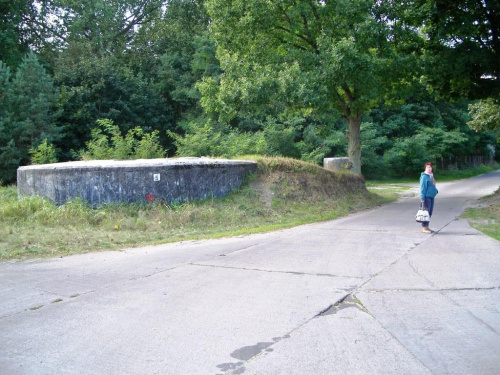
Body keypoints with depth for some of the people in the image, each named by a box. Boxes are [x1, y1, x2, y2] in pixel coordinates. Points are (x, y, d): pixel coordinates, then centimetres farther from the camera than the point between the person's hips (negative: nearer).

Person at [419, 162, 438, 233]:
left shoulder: (431, 176, 15)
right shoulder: (424, 176, -11)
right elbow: (422, 187, -16)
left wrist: (435, 190, 12)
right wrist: (422, 198, -20)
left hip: (432, 196, 9)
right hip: (427, 197, -9)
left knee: (430, 213, 11)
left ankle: (426, 226, 18)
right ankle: (424, 228, -3)